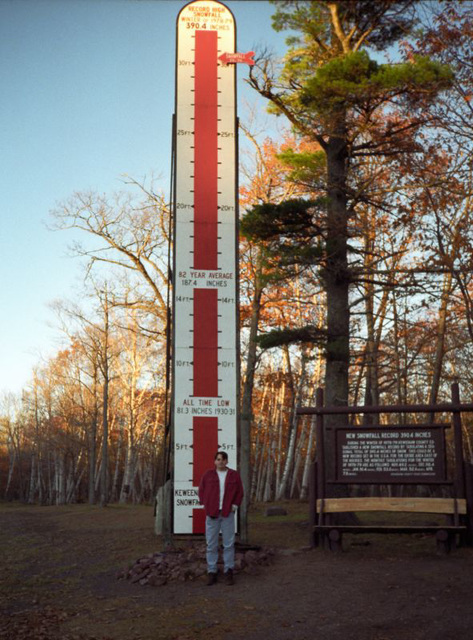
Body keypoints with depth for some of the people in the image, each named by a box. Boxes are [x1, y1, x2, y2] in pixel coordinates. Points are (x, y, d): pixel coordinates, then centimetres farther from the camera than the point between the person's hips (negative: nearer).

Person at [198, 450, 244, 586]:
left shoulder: (234, 475, 6)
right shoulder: (208, 474, 6)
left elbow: (239, 492, 8)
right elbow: (201, 491, 10)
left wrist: (235, 506, -1)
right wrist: (206, 505, 1)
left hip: (228, 514, 0)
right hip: (211, 513, 0)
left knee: (229, 543, 1)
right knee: (211, 544, 2)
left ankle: (228, 571, 8)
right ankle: (211, 571, 8)